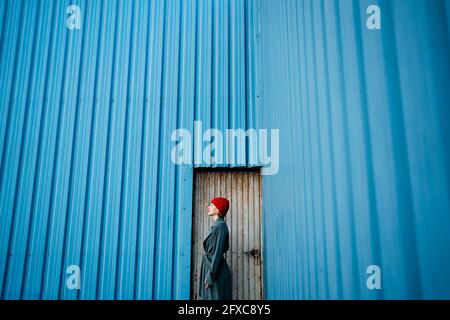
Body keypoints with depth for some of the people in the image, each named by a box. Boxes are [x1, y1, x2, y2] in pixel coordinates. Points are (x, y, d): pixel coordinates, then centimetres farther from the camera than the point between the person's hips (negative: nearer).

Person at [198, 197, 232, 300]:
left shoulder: (220, 226, -14)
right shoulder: (215, 226, 14)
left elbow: (217, 252, -19)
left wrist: (210, 276, -20)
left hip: (216, 271, -9)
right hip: (210, 266, 9)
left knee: (215, 297, -4)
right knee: (210, 297, 13)